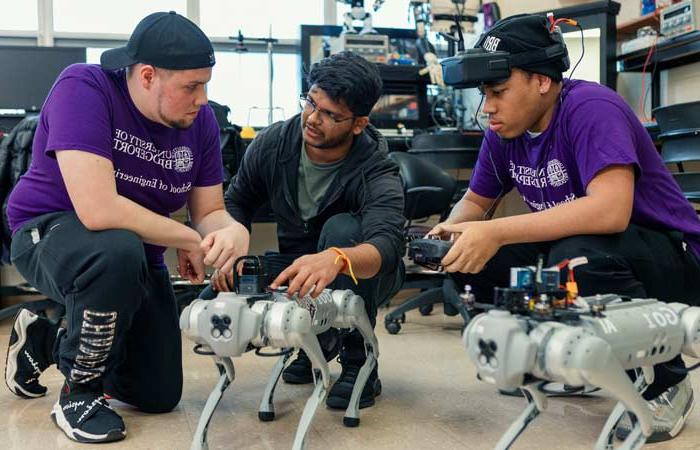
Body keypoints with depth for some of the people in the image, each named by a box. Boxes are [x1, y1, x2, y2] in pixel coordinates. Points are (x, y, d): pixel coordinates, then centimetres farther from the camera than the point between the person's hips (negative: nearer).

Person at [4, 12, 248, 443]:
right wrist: (188, 240, -25)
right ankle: (79, 392, -14)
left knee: (161, 397, 8)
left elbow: (209, 211, -5)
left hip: (136, 254, 6)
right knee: (118, 252, -42)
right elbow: (97, 209, -37)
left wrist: (233, 230, -30)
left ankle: (48, 339, 31)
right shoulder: (84, 88, -27)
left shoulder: (200, 119, -11)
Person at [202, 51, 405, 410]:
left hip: (361, 275, -4)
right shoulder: (272, 144, -14)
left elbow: (386, 246, -45)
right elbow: (237, 201, 2)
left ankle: (359, 364, -16)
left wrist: (335, 259, -66)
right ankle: (319, 344, 10)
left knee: (342, 229, -37)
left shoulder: (376, 174, -27)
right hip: (296, 267, 4)